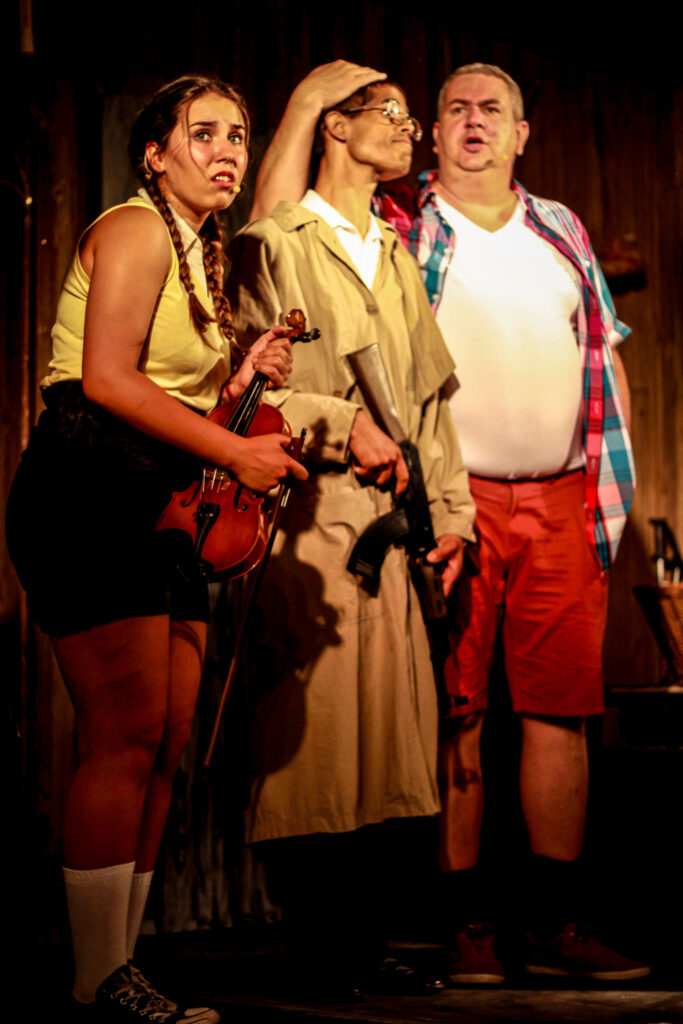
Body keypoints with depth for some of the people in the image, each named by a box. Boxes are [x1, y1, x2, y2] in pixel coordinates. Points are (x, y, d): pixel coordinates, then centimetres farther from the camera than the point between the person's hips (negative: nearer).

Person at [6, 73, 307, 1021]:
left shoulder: (208, 256, 23)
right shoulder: (137, 230, -6)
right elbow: (107, 379, -18)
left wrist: (246, 377, 5)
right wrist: (236, 452, -16)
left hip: (161, 506, 9)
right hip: (87, 489, -9)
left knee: (167, 746, 4)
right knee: (128, 737, -13)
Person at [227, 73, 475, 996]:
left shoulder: (400, 260, 22)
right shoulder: (270, 247, 3)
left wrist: (451, 511, 13)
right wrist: (343, 426, -14)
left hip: (393, 522, 6)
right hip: (308, 516, -6)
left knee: (390, 730, 4)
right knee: (313, 733, -7)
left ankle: (364, 943, 12)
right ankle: (319, 952, 2)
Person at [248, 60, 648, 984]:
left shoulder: (563, 232, 18)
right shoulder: (397, 229, 7)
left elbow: (605, 354, 20)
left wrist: (615, 479, 12)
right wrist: (308, 101, -9)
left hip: (563, 502, 3)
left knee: (562, 709, 3)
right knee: (454, 715, -2)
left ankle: (557, 924, 10)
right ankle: (469, 926, 6)